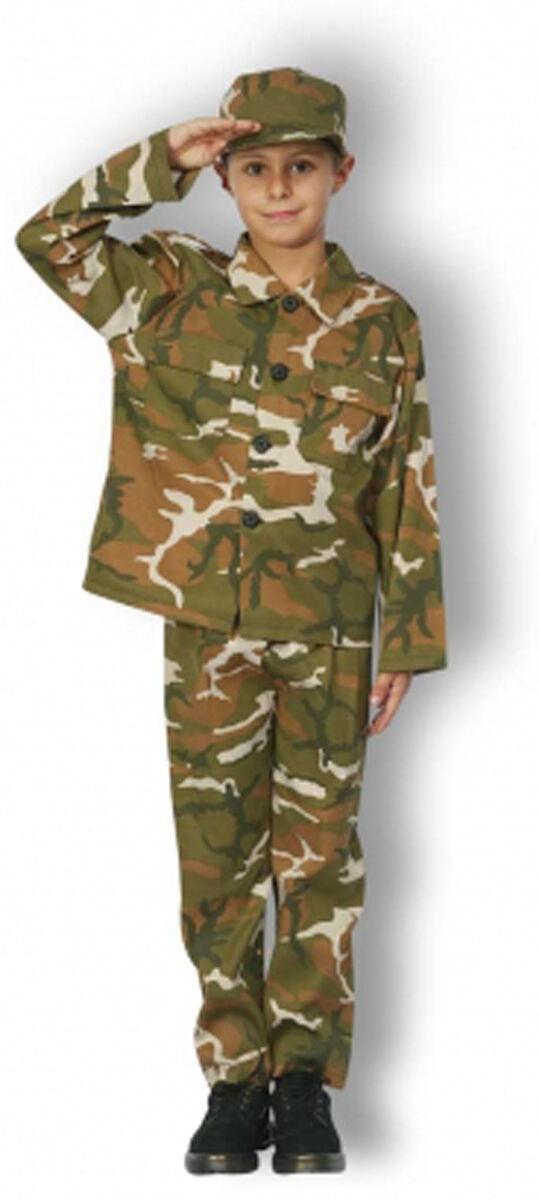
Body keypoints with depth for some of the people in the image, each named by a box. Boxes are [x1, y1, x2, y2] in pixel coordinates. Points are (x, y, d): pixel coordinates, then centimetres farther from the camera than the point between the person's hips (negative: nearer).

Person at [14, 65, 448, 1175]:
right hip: (207, 626, 1)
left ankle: (304, 1081, 11)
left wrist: (407, 645, 3)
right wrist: (164, 161, -10)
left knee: (317, 850, 3)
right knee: (217, 855, 4)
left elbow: (407, 495, 4)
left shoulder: (383, 325, 1)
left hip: (330, 632, 0)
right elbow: (49, 237, -5)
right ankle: (234, 1079, 14)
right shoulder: (175, 292, 3)